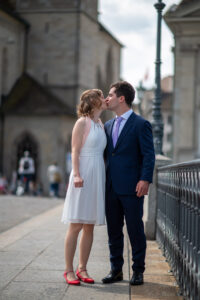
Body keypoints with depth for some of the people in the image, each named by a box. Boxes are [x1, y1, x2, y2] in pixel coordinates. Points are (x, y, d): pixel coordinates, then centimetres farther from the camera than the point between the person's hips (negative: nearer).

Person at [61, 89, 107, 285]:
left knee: (90, 226, 6)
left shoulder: (101, 124, 18)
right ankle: (69, 270, -2)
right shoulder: (82, 123, -3)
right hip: (83, 176, -7)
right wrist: (76, 174, -20)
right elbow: (75, 151, -8)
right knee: (76, 225, -6)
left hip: (98, 177, 7)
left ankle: (82, 269, 12)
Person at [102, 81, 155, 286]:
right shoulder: (108, 125, 16)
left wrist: (145, 179, -19)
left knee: (135, 230, 1)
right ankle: (116, 270, 20)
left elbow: (149, 155, -8)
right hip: (111, 187, 6)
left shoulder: (141, 124, -4)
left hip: (131, 187, -6)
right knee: (113, 230, 10)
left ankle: (138, 271, 12)